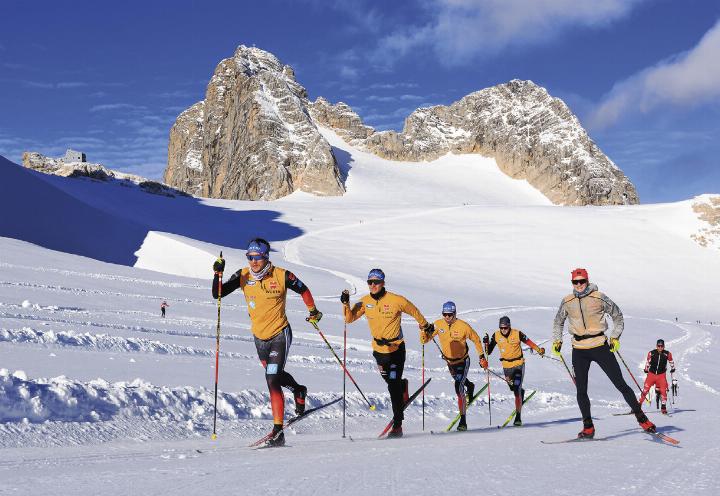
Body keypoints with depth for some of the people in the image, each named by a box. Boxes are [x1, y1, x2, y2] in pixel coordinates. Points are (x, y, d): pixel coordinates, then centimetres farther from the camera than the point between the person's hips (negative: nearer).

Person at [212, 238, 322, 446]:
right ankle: (299, 391, 57)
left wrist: (313, 310, 11)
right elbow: (217, 294, -13)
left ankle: (278, 430, -13)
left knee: (272, 380, -17)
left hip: (280, 335, -5)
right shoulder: (243, 276, -9)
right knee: (275, 373, 26)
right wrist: (218, 274, -29)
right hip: (259, 337, 5)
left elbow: (303, 290, 1)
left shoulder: (282, 276, -17)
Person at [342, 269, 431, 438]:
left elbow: (414, 311, 1)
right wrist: (346, 303, -25)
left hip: (396, 349, -5)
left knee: (393, 387, -11)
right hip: (378, 349, 5)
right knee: (390, 381, 22)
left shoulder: (396, 300, -16)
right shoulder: (365, 302, -5)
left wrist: (425, 325, 15)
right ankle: (403, 386, 57)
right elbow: (349, 318, -8)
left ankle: (397, 425, -5)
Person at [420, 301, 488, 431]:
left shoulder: (463, 326, -25)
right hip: (449, 361, 5)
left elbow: (476, 339, -9)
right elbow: (425, 340, -11)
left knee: (459, 387, -20)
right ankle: (469, 386, 68)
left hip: (463, 361, -5)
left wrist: (482, 357, -6)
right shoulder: (438, 324, -16)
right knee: (458, 379, 31)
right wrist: (424, 330, -33)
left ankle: (463, 421, -17)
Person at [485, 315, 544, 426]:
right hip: (506, 366, 4)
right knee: (513, 388, 22)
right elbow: (489, 352, -5)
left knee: (517, 390, -14)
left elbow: (528, 341, 1)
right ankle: (521, 392, 59)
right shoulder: (496, 336, -9)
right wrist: (486, 343, -23)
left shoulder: (517, 334, -16)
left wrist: (539, 350, 10)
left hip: (518, 364, -4)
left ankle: (518, 416, -11)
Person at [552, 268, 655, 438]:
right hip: (579, 350, 2)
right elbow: (558, 321, 20)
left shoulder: (599, 298, -5)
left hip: (600, 346, -2)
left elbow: (617, 315, 6)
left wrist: (615, 337, -2)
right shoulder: (567, 302, 3)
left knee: (620, 384, -1)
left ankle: (641, 417, 10)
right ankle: (588, 427, 11)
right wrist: (557, 341, 12)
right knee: (581, 390, 0)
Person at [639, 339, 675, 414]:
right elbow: (647, 361, 8)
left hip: (661, 375, 1)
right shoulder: (651, 353, -8)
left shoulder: (667, 354, -4)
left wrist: (672, 368, 23)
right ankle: (638, 404, 4)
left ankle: (663, 407, 0)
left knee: (663, 390, -10)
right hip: (651, 374, -1)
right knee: (645, 389, -4)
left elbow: (671, 361, 17)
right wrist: (646, 369, 15)